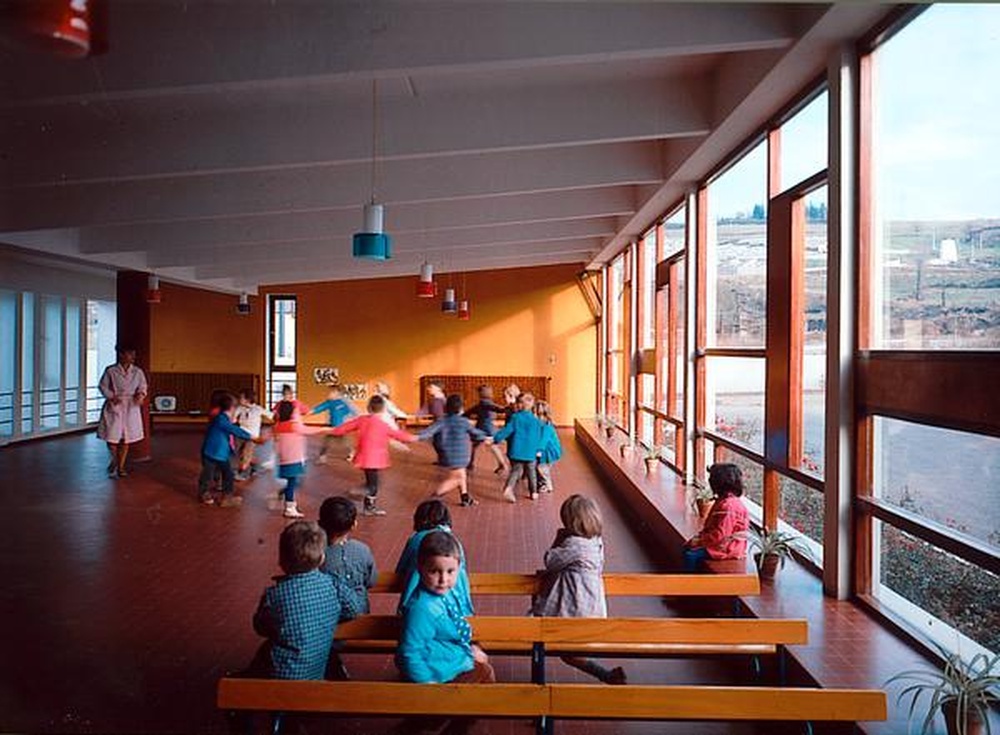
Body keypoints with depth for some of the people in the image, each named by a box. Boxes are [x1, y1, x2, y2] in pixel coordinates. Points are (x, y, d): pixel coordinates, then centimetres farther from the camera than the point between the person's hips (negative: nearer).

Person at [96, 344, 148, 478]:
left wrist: (140, 394, -17)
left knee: (126, 438, 9)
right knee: (111, 436, -5)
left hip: (131, 407, 3)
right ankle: (114, 459, 24)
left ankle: (121, 466, 23)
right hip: (114, 407, -2)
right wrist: (111, 397, -14)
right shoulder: (111, 371, -6)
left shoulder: (138, 372, 1)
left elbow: (143, 386, 3)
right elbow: (102, 386, 0)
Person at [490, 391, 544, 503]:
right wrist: (538, 449, 17)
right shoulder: (535, 420, -1)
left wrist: (495, 438, -4)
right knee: (531, 472, 16)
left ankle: (508, 487, -15)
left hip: (516, 451, -1)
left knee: (516, 470, 7)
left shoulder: (514, 417, -7)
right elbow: (538, 436, 5)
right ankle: (533, 492, 24)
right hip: (530, 452, 1)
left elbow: (506, 430, -10)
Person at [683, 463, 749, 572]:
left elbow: (719, 535, -26)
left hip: (727, 548, -11)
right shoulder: (722, 502, 12)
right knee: (687, 548, 10)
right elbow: (711, 527, 18)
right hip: (722, 544, 11)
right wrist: (699, 538, 7)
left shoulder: (728, 506, -23)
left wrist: (700, 541, -18)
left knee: (691, 555, -19)